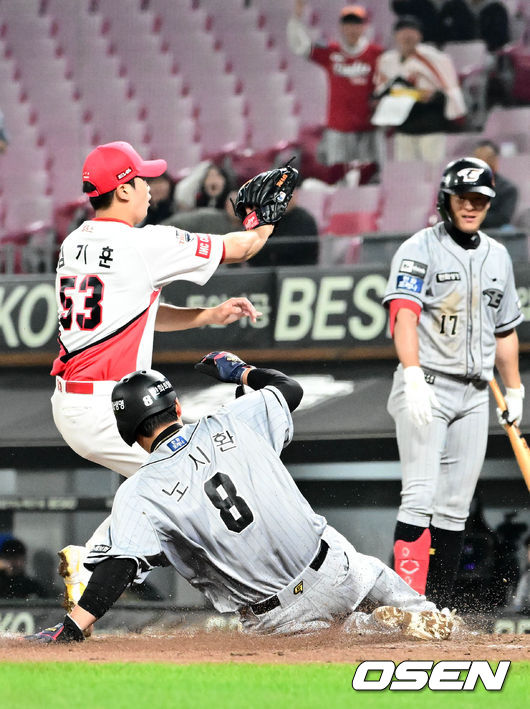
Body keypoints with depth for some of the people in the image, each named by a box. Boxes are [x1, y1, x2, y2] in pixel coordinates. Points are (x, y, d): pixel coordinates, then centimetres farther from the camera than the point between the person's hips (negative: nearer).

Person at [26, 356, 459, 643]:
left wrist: (70, 630, -23)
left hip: (275, 616, -3)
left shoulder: (140, 494, -11)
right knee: (372, 574, 36)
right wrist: (238, 370, 30)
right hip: (334, 571, 3)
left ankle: (386, 626, 1)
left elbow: (119, 567, -22)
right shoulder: (233, 424, -2)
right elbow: (290, 389, 15)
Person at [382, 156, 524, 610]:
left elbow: (505, 330, 23)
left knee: (455, 505, 4)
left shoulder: (498, 257, 14)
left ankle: (439, 606, 7)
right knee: (421, 494, -16)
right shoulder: (419, 250, -6)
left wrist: (514, 390, 21)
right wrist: (414, 378, -31)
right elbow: (404, 315, -18)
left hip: (474, 397, 6)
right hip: (426, 389, -6)